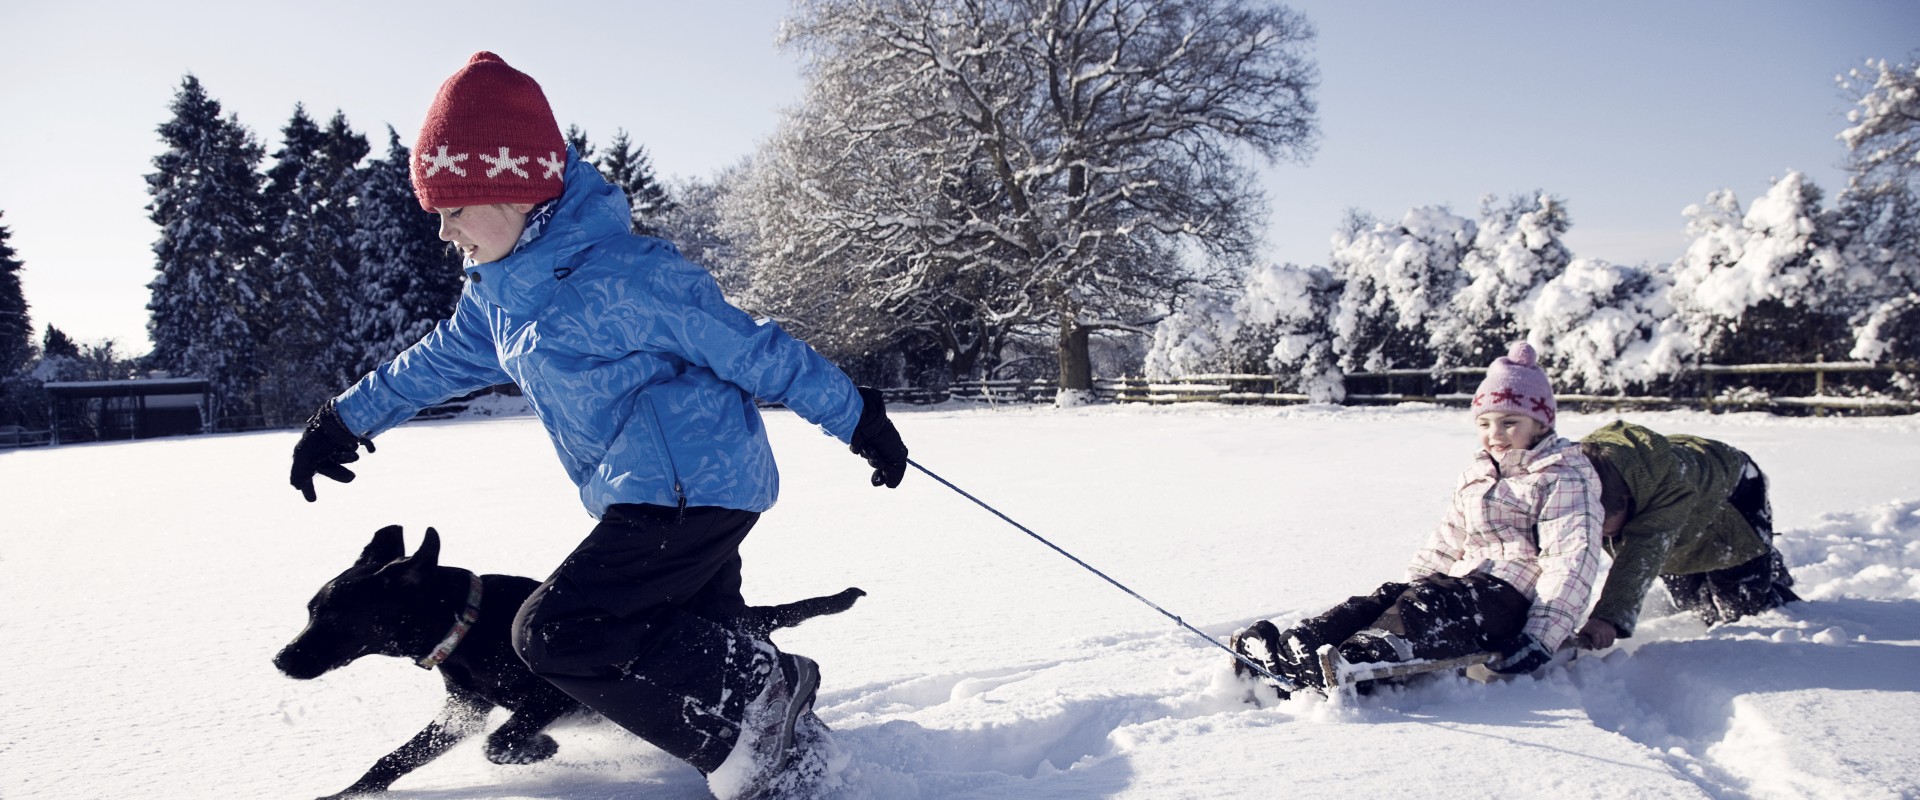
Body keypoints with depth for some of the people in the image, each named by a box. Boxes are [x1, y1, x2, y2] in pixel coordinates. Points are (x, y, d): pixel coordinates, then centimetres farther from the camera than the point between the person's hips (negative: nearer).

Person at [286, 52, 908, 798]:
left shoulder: (616, 274, -21)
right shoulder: (500, 289, 7)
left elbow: (751, 348, -17)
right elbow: (441, 358, 25)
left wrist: (857, 417, -10)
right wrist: (345, 419, 30)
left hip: (697, 490, -9)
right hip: (649, 498, 10)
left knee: (555, 633, -13)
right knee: (694, 649, 15)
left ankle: (764, 690, -9)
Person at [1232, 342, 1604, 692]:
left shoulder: (1565, 478, -4)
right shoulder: (1476, 476, 20)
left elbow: (1572, 561, -13)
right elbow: (1447, 542, 25)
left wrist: (1541, 637, -23)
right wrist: (1412, 582, 11)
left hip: (1513, 598, -7)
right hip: (1466, 583, 7)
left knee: (1428, 607, -33)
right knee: (1388, 597, -18)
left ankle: (1356, 664, -58)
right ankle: (1289, 649, -37)